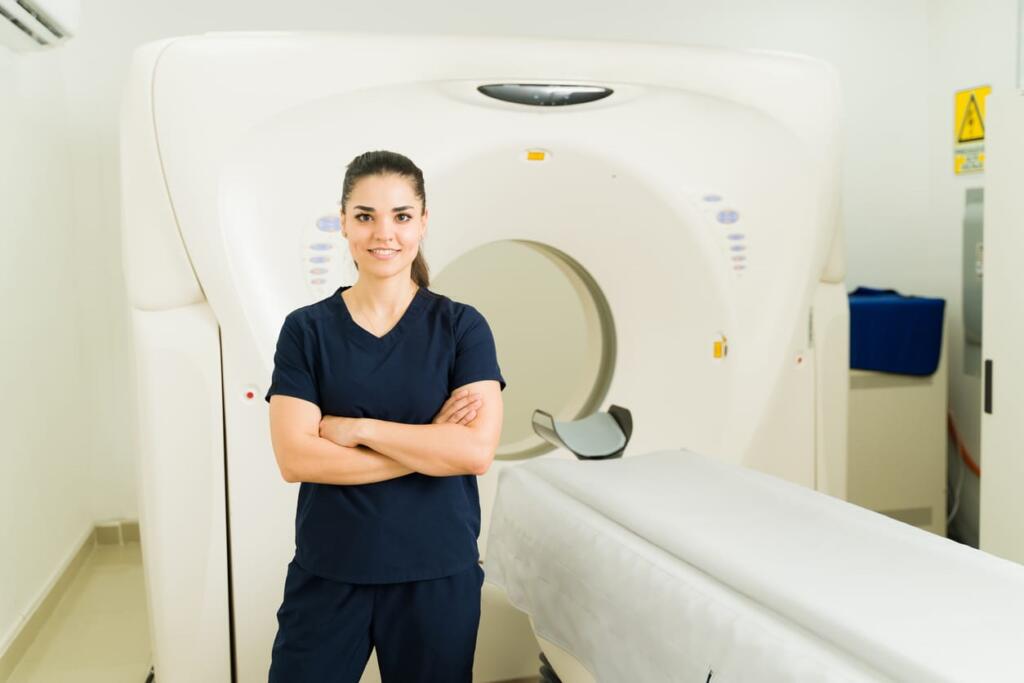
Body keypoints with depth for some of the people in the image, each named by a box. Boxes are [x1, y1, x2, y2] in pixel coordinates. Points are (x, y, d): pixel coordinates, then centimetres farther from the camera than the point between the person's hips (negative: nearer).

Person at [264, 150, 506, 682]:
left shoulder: (461, 327, -3)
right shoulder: (306, 329, -1)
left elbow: (476, 451, -14)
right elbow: (295, 458, -11)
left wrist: (357, 428, -14)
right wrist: (427, 444, -15)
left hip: (437, 573, 0)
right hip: (328, 572, 1)